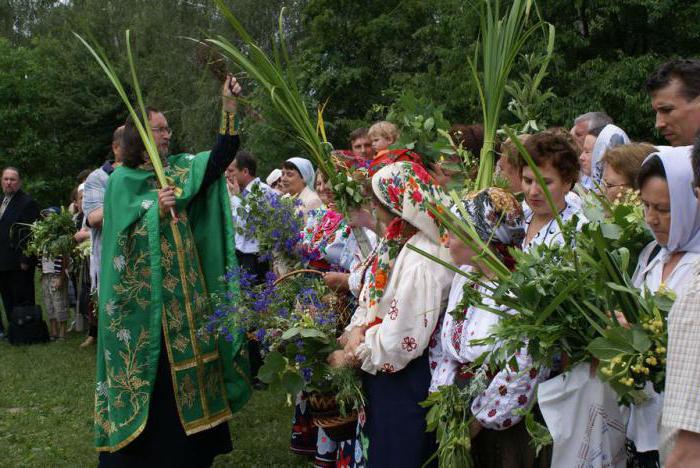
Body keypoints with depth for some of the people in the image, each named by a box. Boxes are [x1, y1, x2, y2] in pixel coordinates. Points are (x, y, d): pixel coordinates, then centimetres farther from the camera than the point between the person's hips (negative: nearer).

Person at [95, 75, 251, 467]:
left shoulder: (180, 170, 9)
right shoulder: (123, 180, -2)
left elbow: (222, 156, -4)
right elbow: (123, 237, -10)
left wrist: (229, 106, -13)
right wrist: (157, 211, -23)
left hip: (186, 290, 5)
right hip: (145, 295, -5)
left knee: (187, 359, 9)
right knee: (153, 373, -2)